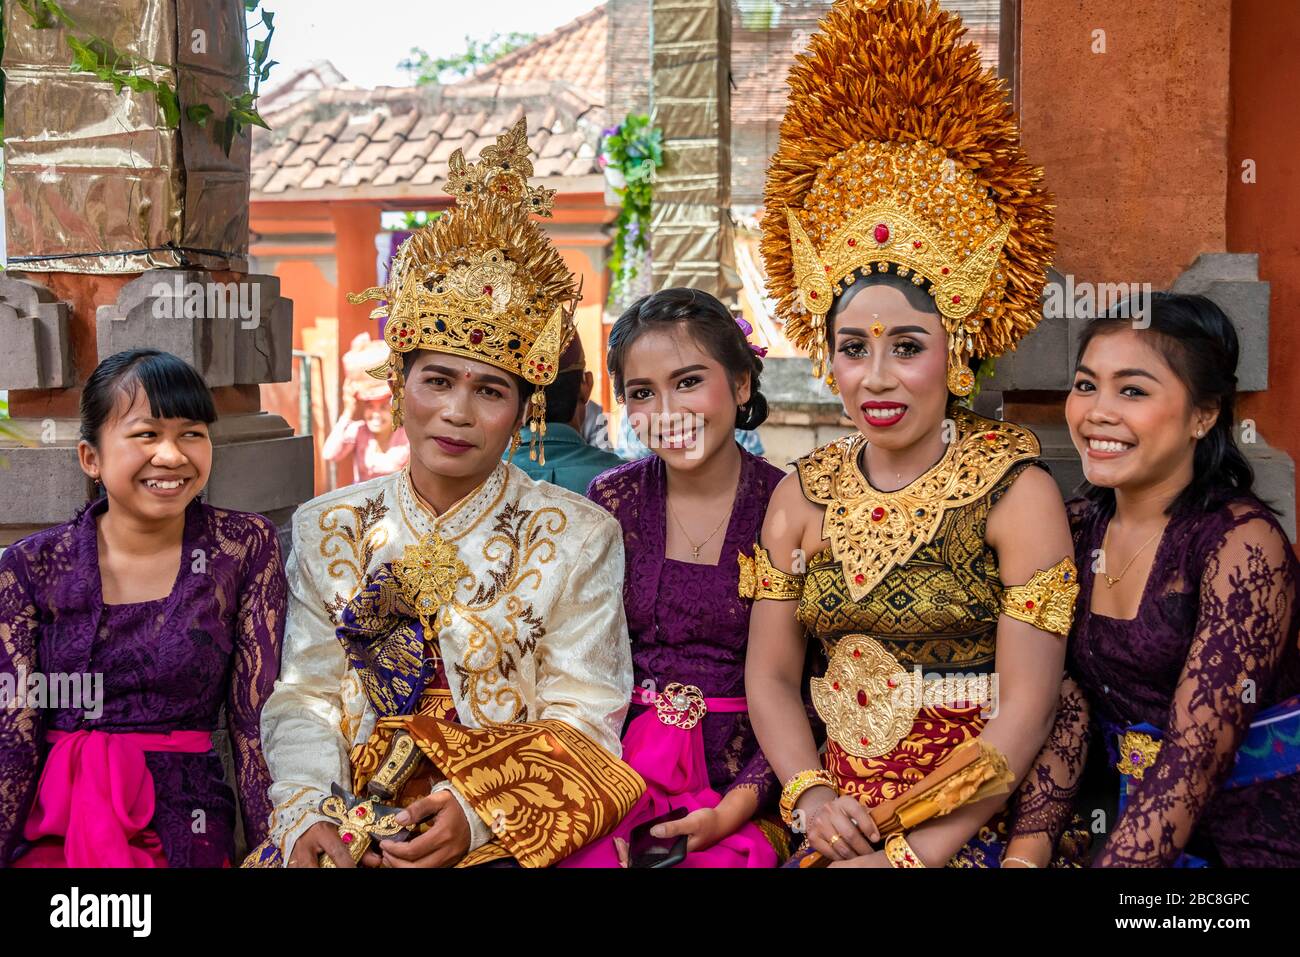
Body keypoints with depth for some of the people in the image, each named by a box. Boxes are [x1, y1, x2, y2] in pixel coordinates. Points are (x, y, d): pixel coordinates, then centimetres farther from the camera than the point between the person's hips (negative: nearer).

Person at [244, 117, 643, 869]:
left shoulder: (579, 536, 1)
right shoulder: (329, 529, 9)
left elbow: (583, 722, -4)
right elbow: (305, 701, 5)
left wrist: (478, 813, -18)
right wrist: (309, 813, -13)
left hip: (510, 834, -2)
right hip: (353, 825, 2)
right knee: (281, 855, -21)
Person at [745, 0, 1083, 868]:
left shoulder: (1018, 493, -7)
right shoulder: (803, 494, 5)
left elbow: (1026, 707, -10)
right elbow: (770, 673, 8)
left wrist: (917, 853, -14)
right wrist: (810, 797, -7)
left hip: (973, 824, -3)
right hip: (838, 820, 3)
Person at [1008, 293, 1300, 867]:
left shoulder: (1243, 542, -15)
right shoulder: (1076, 529, 2)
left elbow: (1196, 755, -20)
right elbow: (1064, 705, 0)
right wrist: (1029, 846, -13)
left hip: (1250, 836, -4)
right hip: (1126, 825, 5)